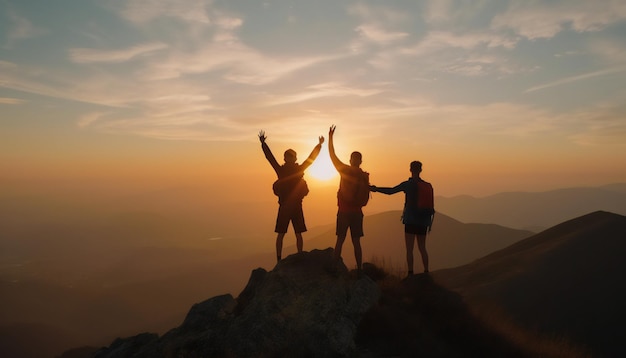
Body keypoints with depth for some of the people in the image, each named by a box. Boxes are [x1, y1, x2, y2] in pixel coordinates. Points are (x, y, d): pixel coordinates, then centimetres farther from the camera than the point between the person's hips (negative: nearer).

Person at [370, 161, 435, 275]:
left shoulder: (408, 184, -7)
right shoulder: (427, 186, 7)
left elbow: (390, 191, -12)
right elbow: (431, 206, 10)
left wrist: (375, 189, -2)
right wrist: (429, 222, 17)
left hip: (411, 220, -5)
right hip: (423, 221, 5)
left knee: (409, 249, 0)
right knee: (422, 248, 15)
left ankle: (410, 273, -3)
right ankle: (426, 272, 14)